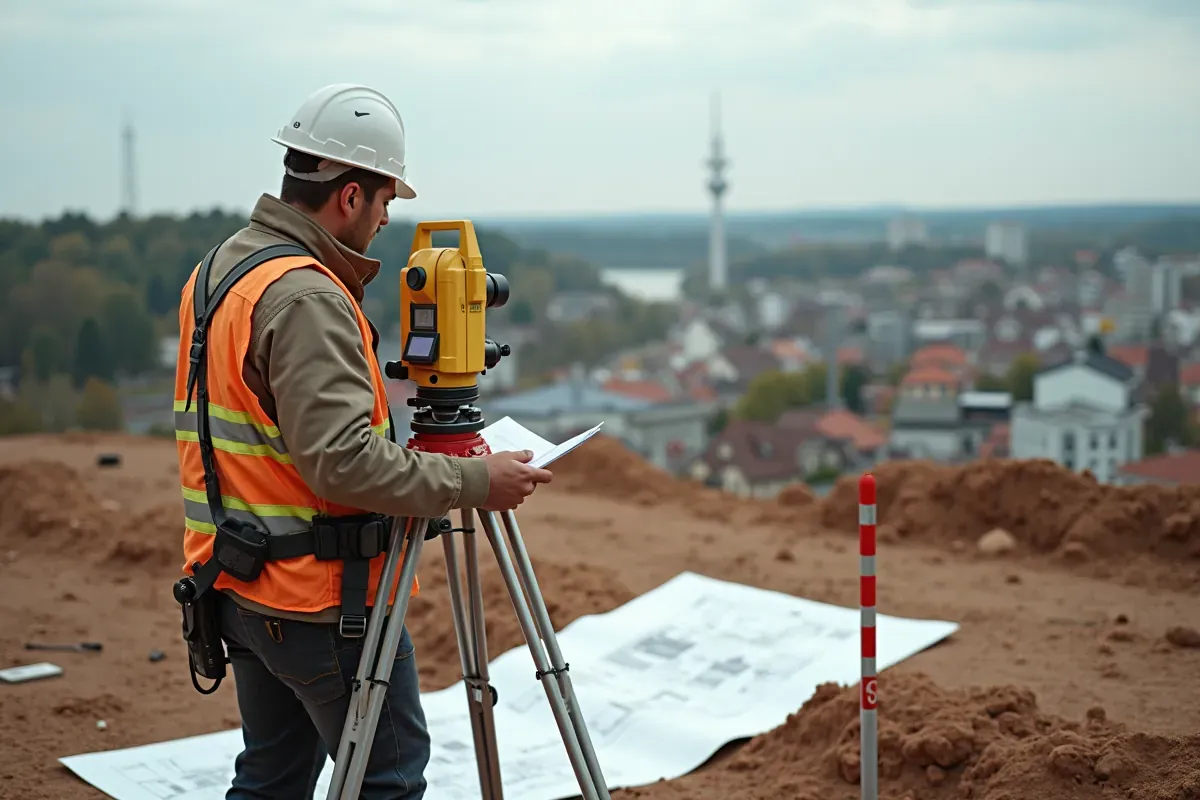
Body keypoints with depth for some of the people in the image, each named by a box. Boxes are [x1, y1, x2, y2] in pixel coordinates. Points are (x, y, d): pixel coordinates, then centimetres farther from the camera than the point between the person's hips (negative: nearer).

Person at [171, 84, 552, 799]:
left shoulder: (217, 269, 10)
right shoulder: (306, 298, -22)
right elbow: (343, 461, -28)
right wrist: (474, 483, -22)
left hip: (242, 589, 10)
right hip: (325, 600, -10)